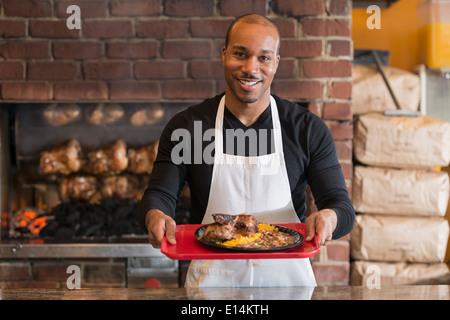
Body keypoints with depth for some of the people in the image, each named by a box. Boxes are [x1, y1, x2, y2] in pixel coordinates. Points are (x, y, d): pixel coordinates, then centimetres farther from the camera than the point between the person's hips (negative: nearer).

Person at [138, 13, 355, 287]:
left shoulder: (309, 128, 0)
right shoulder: (186, 126, 1)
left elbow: (342, 206, -1)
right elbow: (159, 195, -1)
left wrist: (329, 218, -24)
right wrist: (155, 216, -23)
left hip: (286, 278, 0)